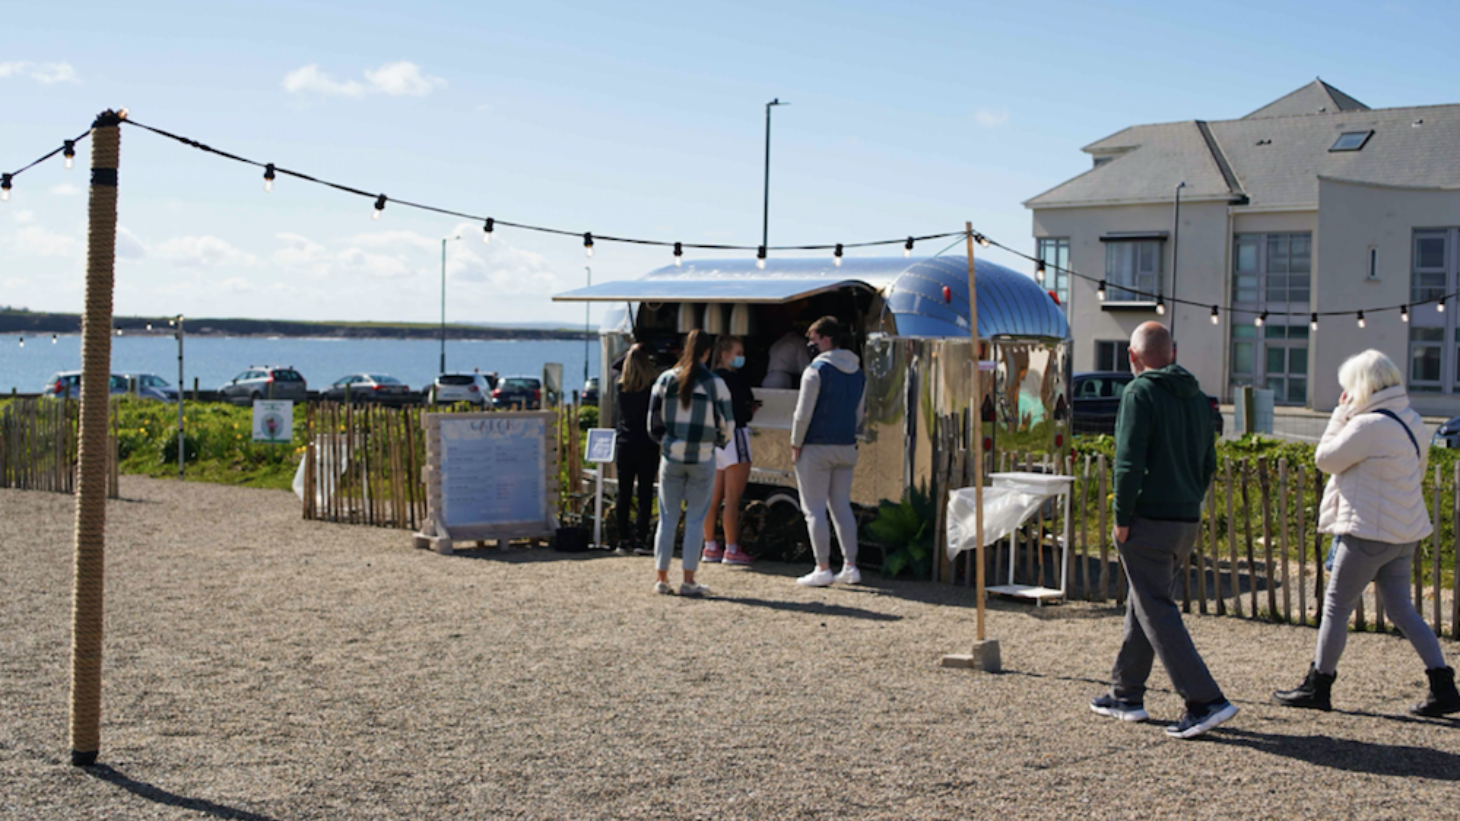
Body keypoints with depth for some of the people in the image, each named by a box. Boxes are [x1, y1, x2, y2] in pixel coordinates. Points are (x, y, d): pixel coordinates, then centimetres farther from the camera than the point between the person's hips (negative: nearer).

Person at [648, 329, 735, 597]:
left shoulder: (665, 379, 2)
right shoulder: (715, 383, -6)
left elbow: (653, 424, 7)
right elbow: (727, 427, -2)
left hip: (671, 456, 3)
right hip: (702, 458, -2)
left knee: (668, 518, 9)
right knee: (695, 519, 4)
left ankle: (661, 578, 10)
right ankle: (688, 581, 3)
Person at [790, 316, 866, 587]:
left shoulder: (817, 370, -12)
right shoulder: (858, 372, 11)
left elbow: (803, 413, -13)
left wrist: (796, 445, -4)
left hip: (816, 447, -7)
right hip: (846, 448, 7)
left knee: (815, 509, -1)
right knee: (842, 507, 12)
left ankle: (823, 569, -3)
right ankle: (850, 567, 10)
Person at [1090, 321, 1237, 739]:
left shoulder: (1140, 392, -11)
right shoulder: (1196, 396, 12)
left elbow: (1130, 462, -18)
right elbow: (1208, 463, 15)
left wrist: (1122, 519, -12)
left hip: (1149, 521, -8)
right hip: (1188, 521, 8)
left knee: (1158, 614, -5)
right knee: (1143, 607, 18)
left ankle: (1206, 701, -11)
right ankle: (1126, 695, 25)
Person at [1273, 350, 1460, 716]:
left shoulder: (1369, 425, -19)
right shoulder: (1411, 420, 8)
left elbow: (1325, 459, -10)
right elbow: (1420, 465, 17)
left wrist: (1341, 413, -3)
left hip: (1369, 532, -8)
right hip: (1404, 532, 8)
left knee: (1336, 606, 3)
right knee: (1401, 609, 13)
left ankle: (1317, 687, 11)